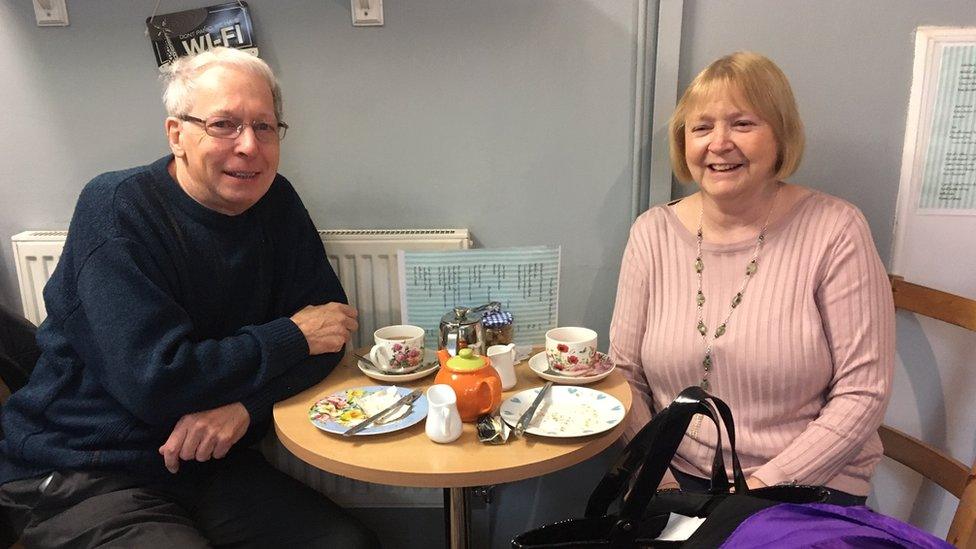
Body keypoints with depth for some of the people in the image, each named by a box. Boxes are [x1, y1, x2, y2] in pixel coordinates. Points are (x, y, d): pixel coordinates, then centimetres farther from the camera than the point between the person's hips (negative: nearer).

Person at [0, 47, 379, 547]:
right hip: (82, 480, -5)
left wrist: (244, 403, -19)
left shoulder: (275, 202, 0)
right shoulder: (117, 210, -17)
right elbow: (155, 383, -26)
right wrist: (292, 336, -16)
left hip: (209, 464, 5)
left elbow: (326, 328, -2)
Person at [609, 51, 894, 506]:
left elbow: (862, 391, -7)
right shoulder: (652, 233, 0)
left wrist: (764, 484, -13)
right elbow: (625, 371, 3)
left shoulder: (835, 230, -8)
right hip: (677, 479, 2)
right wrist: (656, 476, -8)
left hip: (808, 486, -1)